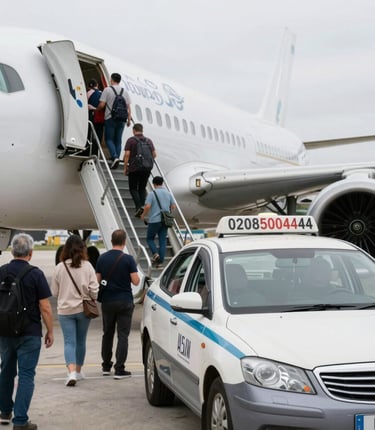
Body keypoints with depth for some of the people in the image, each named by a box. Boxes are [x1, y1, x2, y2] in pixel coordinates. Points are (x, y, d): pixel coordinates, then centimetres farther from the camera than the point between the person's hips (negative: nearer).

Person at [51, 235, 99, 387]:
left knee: (69, 342, 0)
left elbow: (54, 291, 1)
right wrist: (91, 300, 11)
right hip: (83, 309, 1)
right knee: (81, 341, 16)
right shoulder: (87, 266, -8)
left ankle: (72, 372, -18)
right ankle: (78, 371, 27)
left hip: (65, 310, -1)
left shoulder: (60, 267, -6)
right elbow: (94, 289, -8)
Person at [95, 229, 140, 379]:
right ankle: (119, 369, -3)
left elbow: (98, 279, 4)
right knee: (123, 335, 0)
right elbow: (136, 281, -13)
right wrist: (136, 275, 8)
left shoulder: (102, 258, 0)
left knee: (107, 334, 17)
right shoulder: (128, 259, -12)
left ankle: (106, 366, 24)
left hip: (107, 302, 4)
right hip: (124, 302, -4)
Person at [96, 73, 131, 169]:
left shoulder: (107, 90, -4)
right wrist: (129, 119, 12)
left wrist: (96, 110, 10)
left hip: (110, 118, -4)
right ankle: (116, 160, 8)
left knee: (109, 139, 2)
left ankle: (115, 157, -18)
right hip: (121, 119, 4)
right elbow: (128, 107, 7)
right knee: (118, 140, 9)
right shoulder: (125, 92, 9)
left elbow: (102, 105, -9)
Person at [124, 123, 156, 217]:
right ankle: (143, 207, 4)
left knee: (133, 188, 6)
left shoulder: (131, 140, -4)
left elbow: (127, 154, -9)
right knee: (142, 188, 15)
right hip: (146, 169, 4)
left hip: (134, 168, -4)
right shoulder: (149, 140, 8)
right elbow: (154, 154, 8)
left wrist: (125, 167, -2)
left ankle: (139, 207, -13)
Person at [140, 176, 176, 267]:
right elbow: (173, 206, 10)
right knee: (163, 240, 6)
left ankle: (155, 254, -11)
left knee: (150, 238, 12)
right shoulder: (168, 193, 7)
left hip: (154, 220, -4)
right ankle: (160, 261, 6)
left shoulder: (152, 194, -8)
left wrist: (143, 215, 0)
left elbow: (147, 206, -16)